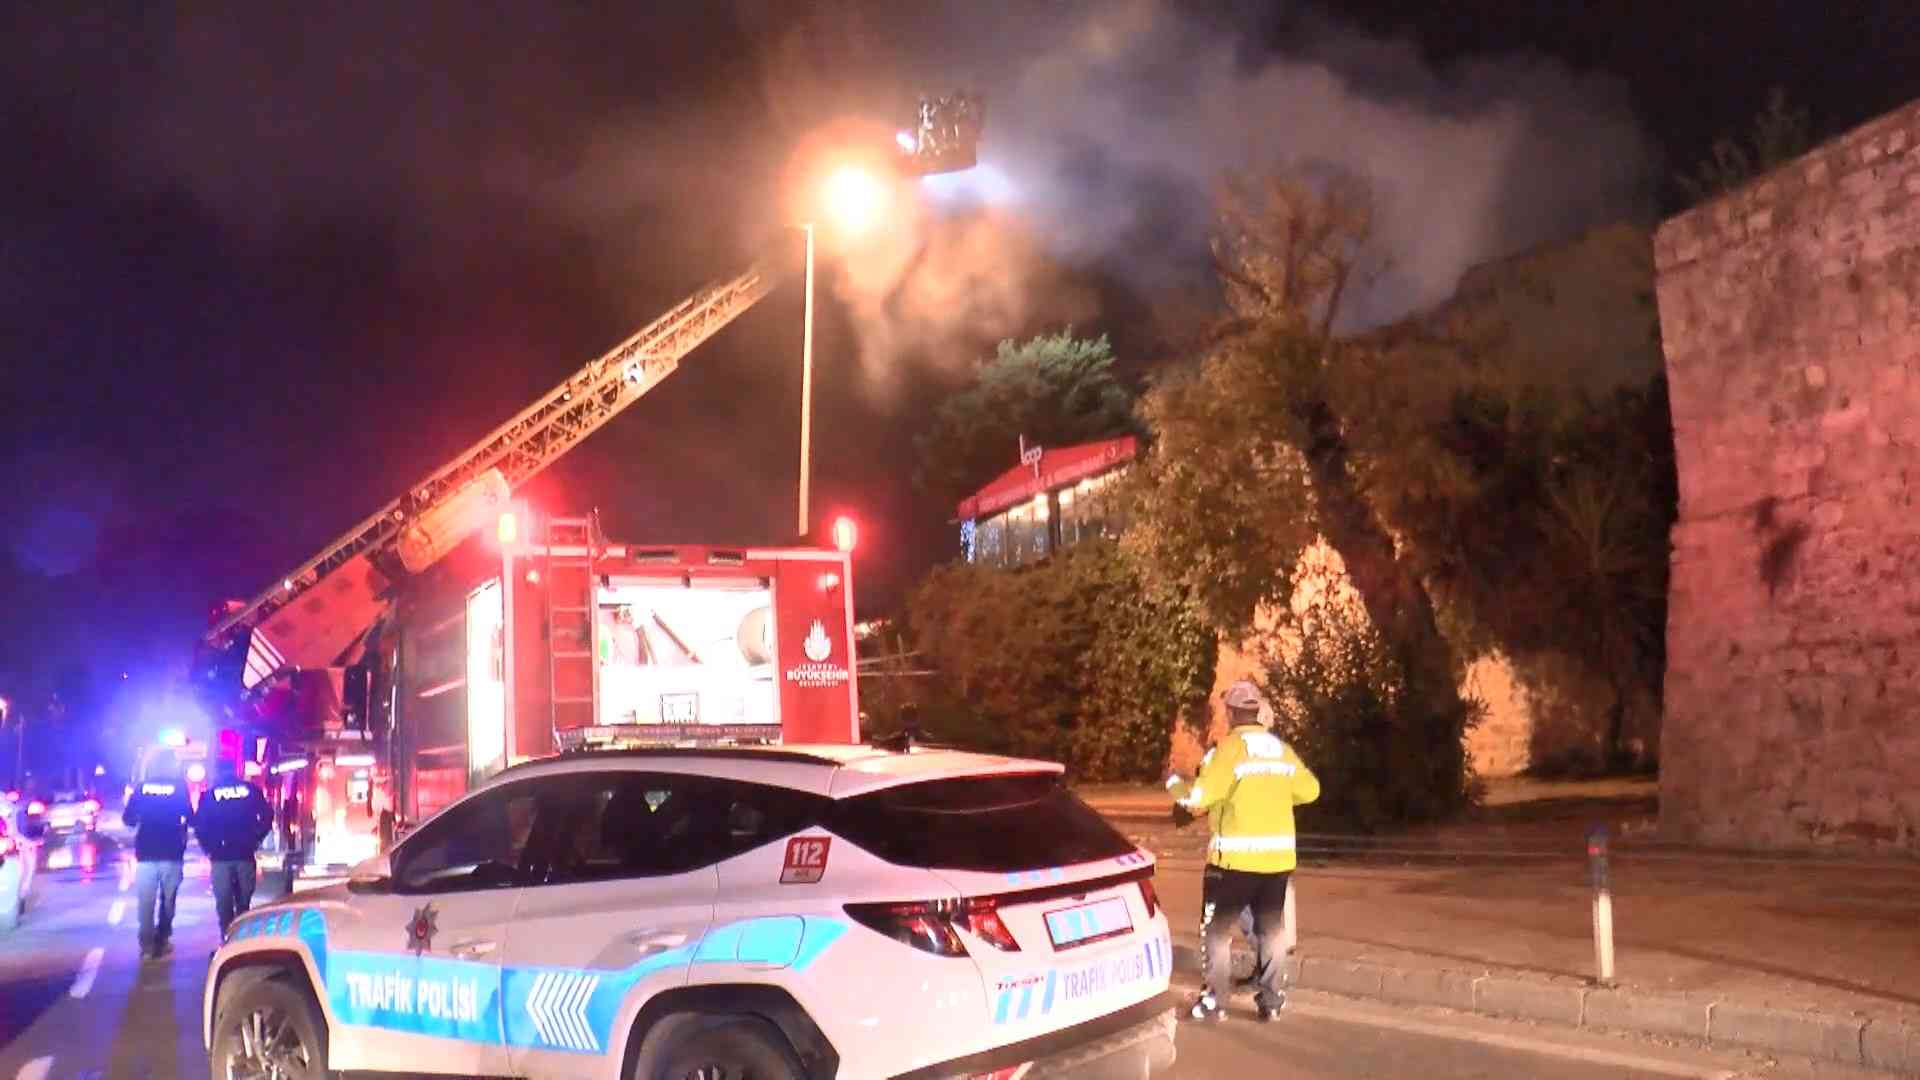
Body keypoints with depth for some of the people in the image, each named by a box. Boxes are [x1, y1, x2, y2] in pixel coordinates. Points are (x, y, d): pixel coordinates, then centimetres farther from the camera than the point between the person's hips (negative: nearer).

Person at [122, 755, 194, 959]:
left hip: (146, 853, 1)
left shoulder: (142, 787, 3)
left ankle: (147, 943, 2)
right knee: (167, 900, 8)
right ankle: (161, 941, 8)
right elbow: (190, 818, 0)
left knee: (146, 901, 5)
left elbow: (128, 818, 5)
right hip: (172, 854, -1)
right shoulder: (179, 787, -1)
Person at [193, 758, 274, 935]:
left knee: (224, 903, 2)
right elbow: (267, 816, 1)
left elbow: (199, 825, -4)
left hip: (221, 855, -1)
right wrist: (255, 839, 10)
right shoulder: (251, 790, 4)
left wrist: (208, 847, 6)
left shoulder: (209, 795, 2)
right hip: (245, 854, 1)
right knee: (244, 901, 10)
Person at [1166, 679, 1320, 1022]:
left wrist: (1173, 783, 4)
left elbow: (1198, 797, -15)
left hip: (1236, 856, -6)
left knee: (1216, 928, 6)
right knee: (1271, 927, 15)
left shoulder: (1229, 747, -12)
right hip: (1278, 855, 6)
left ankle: (1215, 1000, 6)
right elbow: (1309, 790, 17)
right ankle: (1271, 999, 17)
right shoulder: (1282, 749, 8)